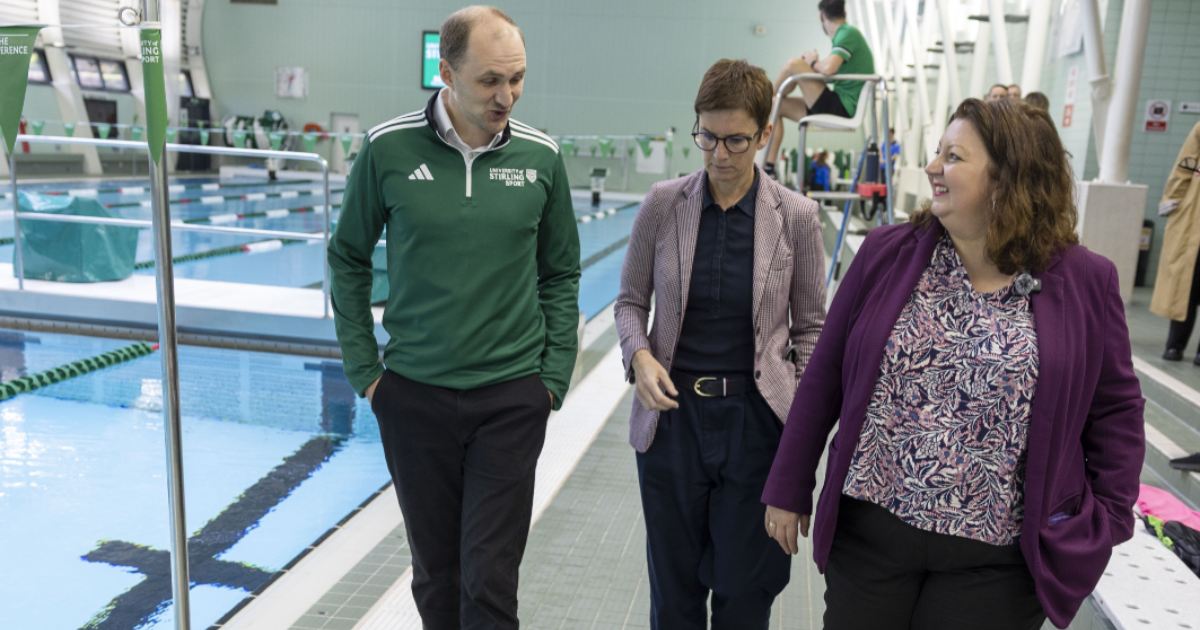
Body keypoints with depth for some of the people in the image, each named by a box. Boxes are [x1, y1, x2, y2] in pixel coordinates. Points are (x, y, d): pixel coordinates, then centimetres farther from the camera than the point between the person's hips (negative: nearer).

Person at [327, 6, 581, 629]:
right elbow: (348, 260, 6)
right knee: (435, 574, 16)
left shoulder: (540, 156, -3)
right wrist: (363, 370, 2)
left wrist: (554, 377, 2)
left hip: (512, 398, 0)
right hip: (414, 395, 1)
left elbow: (560, 275, 7)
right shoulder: (388, 149, -7)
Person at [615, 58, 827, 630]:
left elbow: (810, 326, 3)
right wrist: (640, 355, -13)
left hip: (755, 417, -1)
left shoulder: (796, 215, -5)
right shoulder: (663, 204, -3)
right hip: (673, 412, 1)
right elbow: (631, 301, 6)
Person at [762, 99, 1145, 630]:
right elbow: (824, 377, 0)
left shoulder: (1084, 282, -6)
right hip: (868, 529, 1)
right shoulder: (888, 253, -4)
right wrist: (789, 488, 2)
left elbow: (1115, 410, 4)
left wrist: (1103, 525, -1)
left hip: (995, 558, 0)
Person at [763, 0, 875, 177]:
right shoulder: (848, 34, 19)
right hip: (840, 108, 10)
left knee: (794, 65, -18)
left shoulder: (849, 33, -11)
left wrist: (812, 63, -6)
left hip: (841, 108, -10)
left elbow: (828, 68, -26)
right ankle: (768, 168, 3)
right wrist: (815, 63, 10)